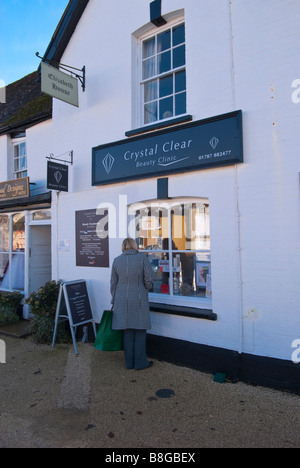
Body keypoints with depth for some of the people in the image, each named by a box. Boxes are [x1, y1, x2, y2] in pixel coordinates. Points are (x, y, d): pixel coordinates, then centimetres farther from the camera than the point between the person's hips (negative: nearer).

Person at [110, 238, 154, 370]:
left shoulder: (116, 261, 2)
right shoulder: (142, 258, -7)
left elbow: (113, 283, 6)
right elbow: (149, 278, -8)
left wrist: (114, 302, 15)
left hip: (122, 301, 3)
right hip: (139, 300, -3)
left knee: (127, 332, 11)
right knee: (140, 331, 7)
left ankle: (129, 362, 20)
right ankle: (140, 363, 14)